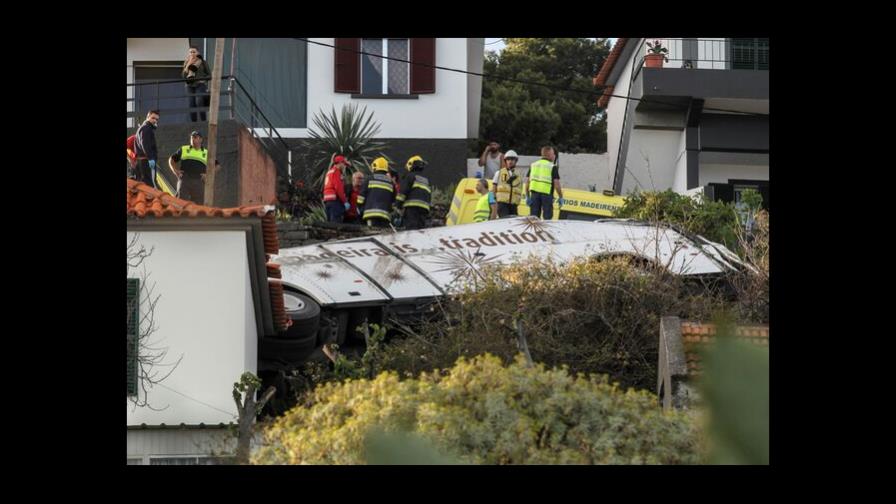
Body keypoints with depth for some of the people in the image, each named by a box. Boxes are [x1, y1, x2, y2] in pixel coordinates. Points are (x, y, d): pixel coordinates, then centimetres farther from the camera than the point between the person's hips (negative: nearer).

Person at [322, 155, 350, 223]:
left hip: (327, 200, 10)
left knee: (330, 222, 9)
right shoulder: (336, 172, -7)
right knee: (336, 222, -15)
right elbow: (339, 188, -16)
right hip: (335, 199, -10)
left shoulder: (329, 172, 23)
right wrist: (345, 201, -14)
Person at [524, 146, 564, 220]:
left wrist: (527, 196, 12)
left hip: (534, 193, 4)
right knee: (547, 217, 2)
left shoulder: (533, 165, 11)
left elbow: (527, 181, 8)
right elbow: (556, 183, -7)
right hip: (547, 194, -4)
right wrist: (561, 197, 1)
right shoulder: (553, 167, -3)